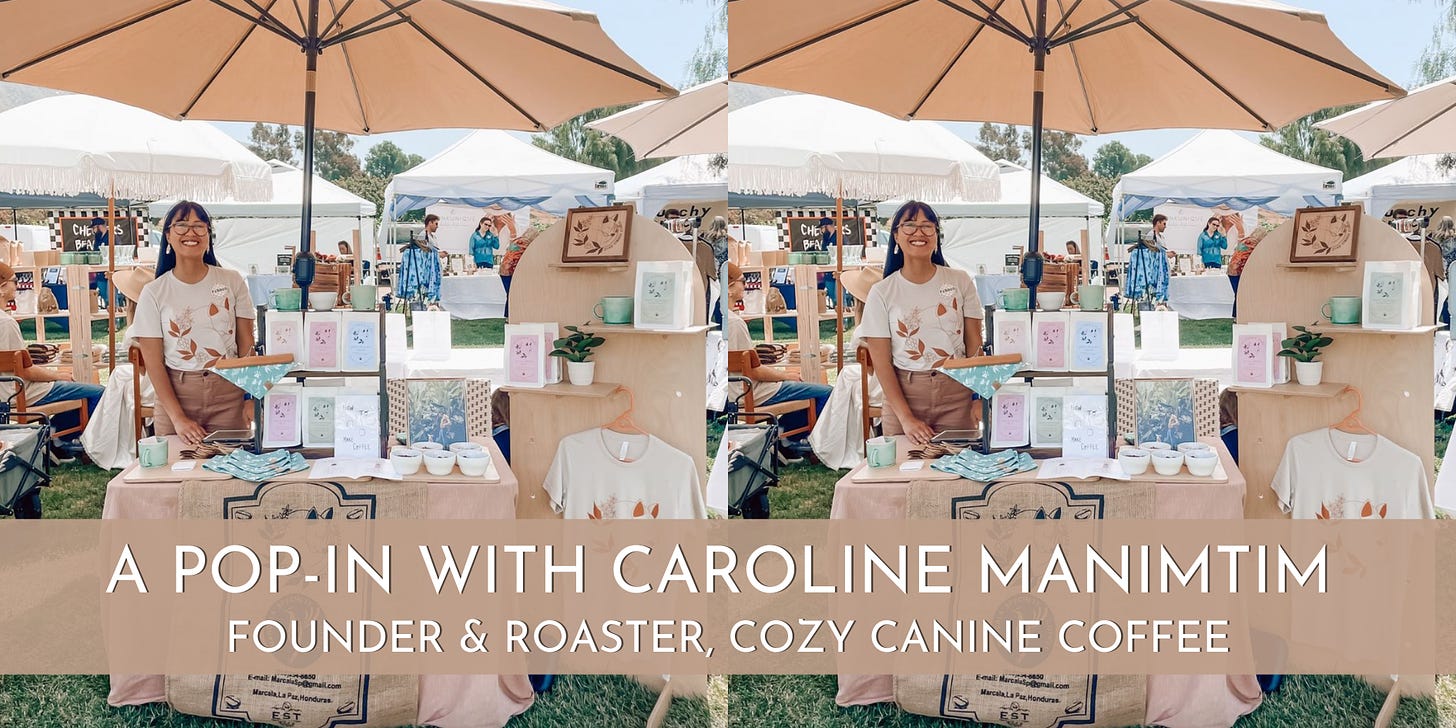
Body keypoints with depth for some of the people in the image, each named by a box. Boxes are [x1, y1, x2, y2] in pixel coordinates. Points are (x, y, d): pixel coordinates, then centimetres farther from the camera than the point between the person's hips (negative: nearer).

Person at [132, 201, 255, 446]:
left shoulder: (232, 281, 3)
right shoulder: (154, 293, 0)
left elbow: (247, 346, 3)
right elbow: (153, 363, -3)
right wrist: (178, 418, -13)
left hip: (229, 395, 1)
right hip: (175, 393, 0)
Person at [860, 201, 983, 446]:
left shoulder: (960, 282, 3)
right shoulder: (882, 293, -2)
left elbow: (975, 346, 3)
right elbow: (881, 363, -5)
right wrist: (906, 418, -14)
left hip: (957, 394, 1)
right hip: (903, 392, -1)